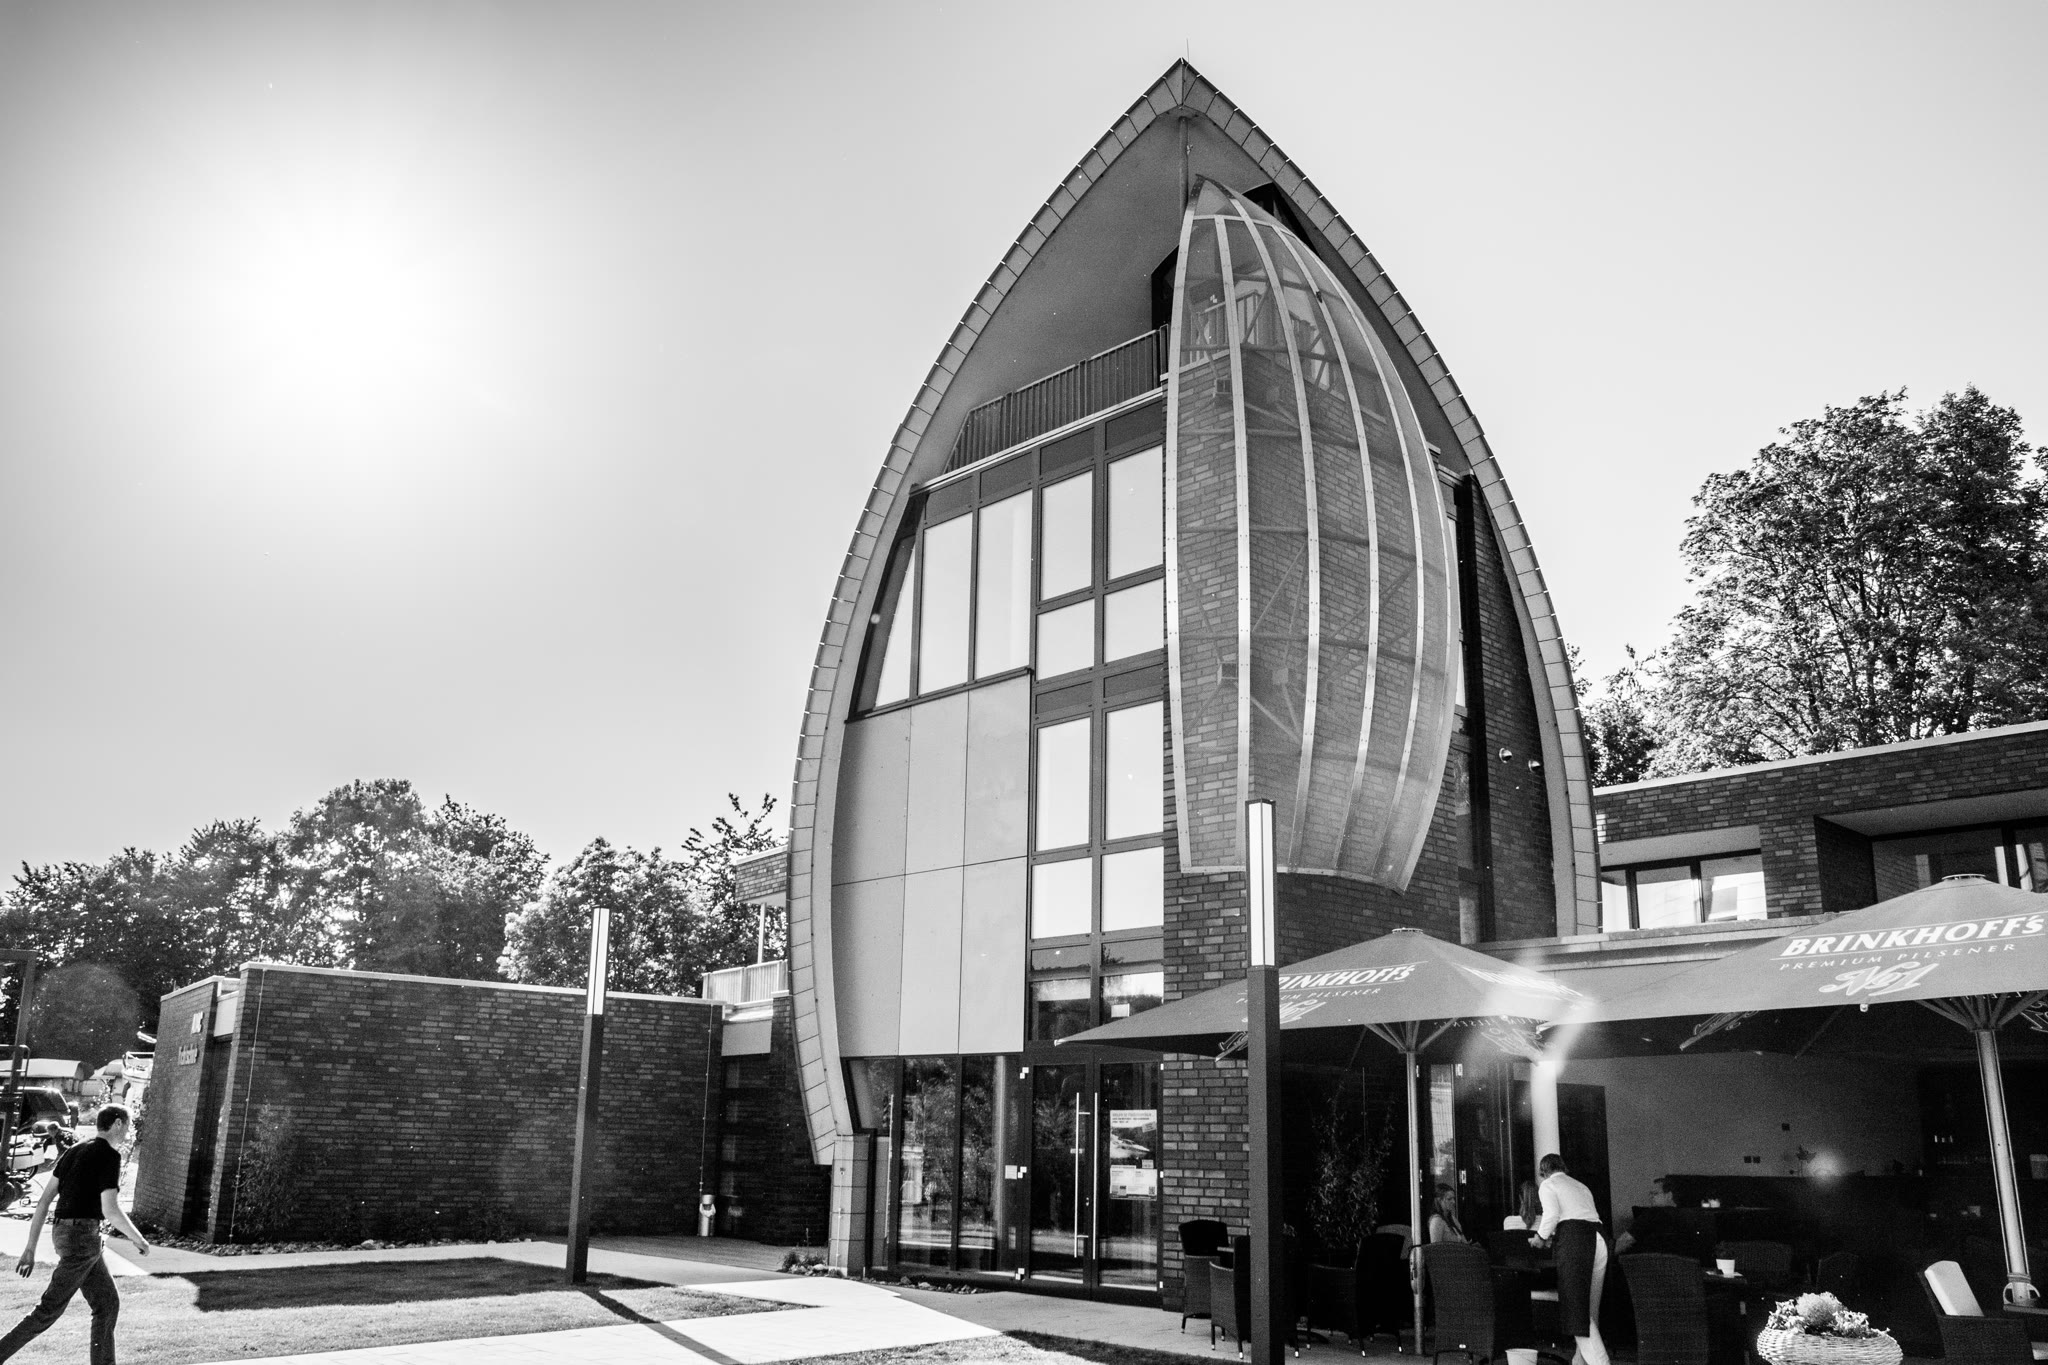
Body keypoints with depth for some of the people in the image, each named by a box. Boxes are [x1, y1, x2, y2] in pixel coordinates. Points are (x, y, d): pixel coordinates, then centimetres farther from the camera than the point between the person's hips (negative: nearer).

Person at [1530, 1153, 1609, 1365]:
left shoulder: (1548, 1185, 11)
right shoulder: (1581, 1187, 31)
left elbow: (1552, 1214, -7)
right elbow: (1590, 1215, 19)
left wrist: (1541, 1237, 8)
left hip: (1574, 1238, -7)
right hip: (1599, 1238, 7)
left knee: (1576, 1307, -7)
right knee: (1590, 1307, 13)